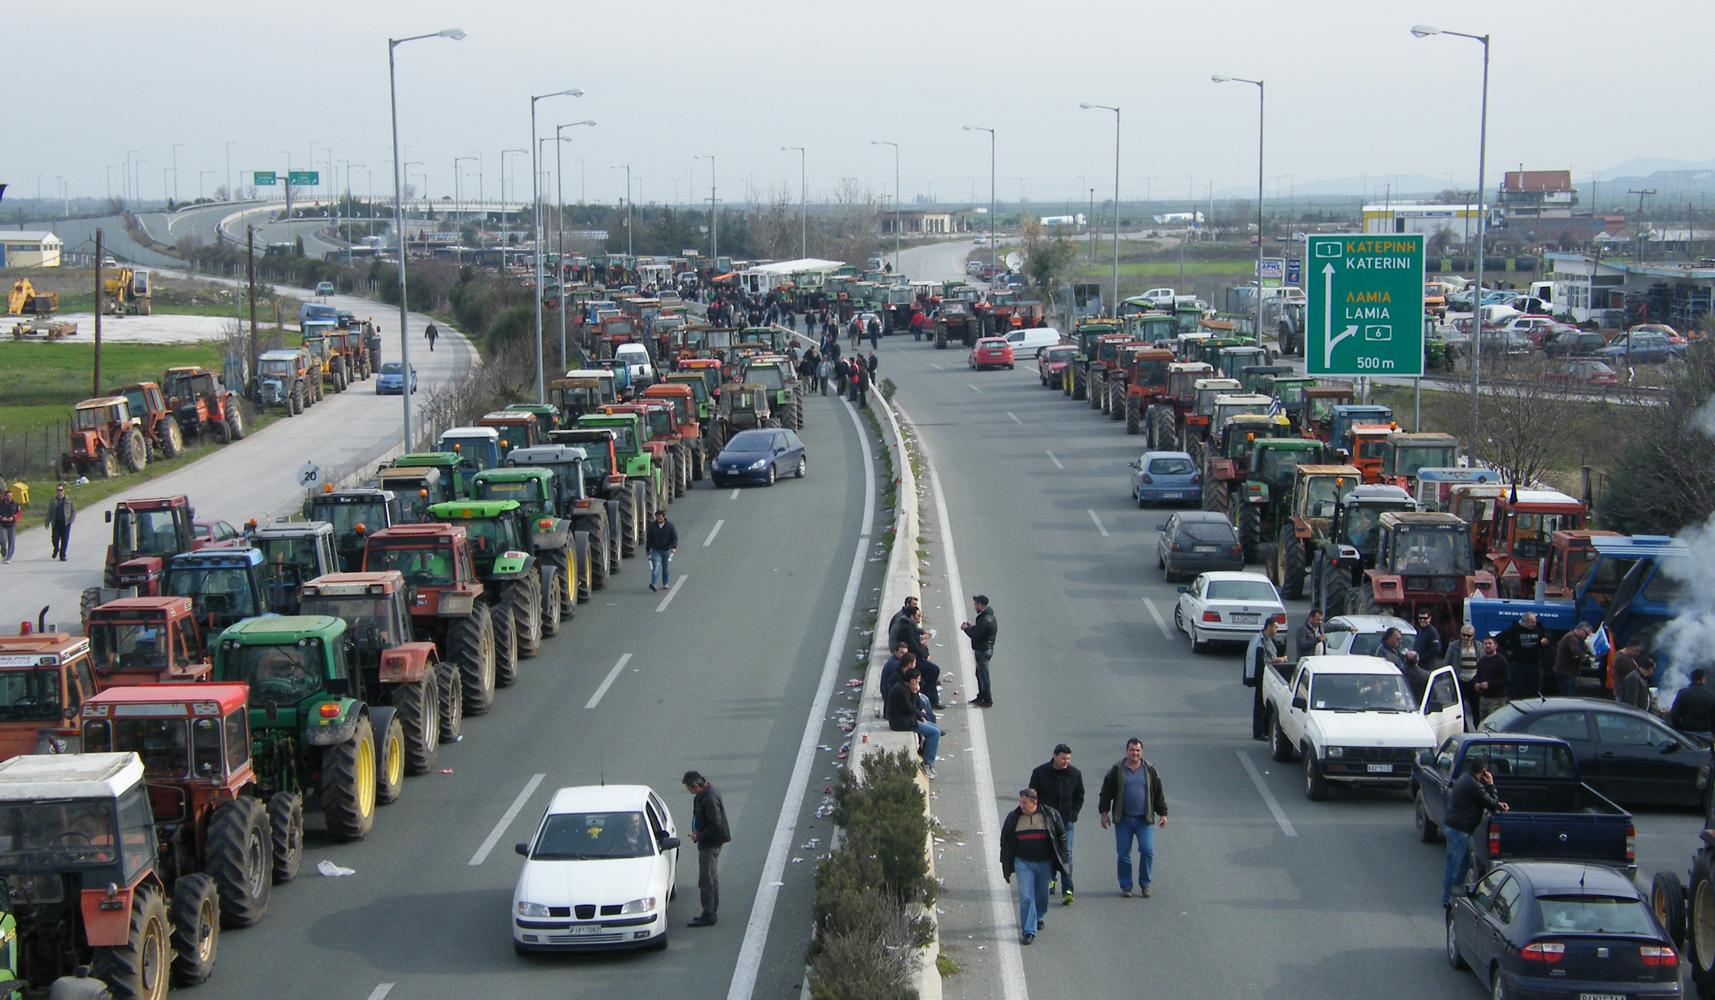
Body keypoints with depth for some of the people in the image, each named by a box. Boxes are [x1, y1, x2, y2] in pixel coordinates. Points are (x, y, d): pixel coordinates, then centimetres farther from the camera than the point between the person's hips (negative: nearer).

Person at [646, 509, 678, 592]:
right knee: (656, 567, -15)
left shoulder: (670, 526, -5)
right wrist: (648, 550, 8)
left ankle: (665, 583, 26)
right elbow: (649, 539, 6)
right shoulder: (652, 526, -2)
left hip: (666, 550, 1)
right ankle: (653, 583, -28)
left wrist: (674, 547, -25)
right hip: (656, 550, -1)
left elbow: (675, 537, -9)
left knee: (665, 567, 11)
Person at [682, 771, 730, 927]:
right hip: (712, 842, 11)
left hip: (710, 843, -11)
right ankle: (712, 911, 30)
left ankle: (708, 916, 1)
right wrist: (698, 831, 4)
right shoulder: (703, 794, 6)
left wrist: (699, 837, -17)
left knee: (706, 880, -4)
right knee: (713, 877, 19)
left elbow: (716, 825, -27)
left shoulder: (710, 799, -27)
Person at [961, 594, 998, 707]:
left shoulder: (984, 620, -26)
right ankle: (981, 697, 32)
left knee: (983, 675, -2)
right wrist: (972, 626, 10)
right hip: (987, 649, 10)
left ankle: (987, 701, 5)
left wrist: (965, 629, -9)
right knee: (980, 674, 21)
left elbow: (975, 635, -25)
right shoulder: (990, 616, 7)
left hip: (982, 651, -10)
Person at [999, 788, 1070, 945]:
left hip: (1045, 863, 0)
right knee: (1026, 897, -10)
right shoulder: (1013, 818, -1)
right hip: (1023, 863, 0)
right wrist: (1006, 863, 9)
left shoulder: (1050, 815, -5)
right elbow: (1005, 841, 9)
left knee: (1042, 895, 15)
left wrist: (1063, 858, 4)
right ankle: (1029, 931, -10)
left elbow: (1061, 836, 4)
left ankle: (1039, 918, 43)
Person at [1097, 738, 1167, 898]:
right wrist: (1104, 812, 3)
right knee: (1123, 853, 1)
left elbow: (1158, 793, 12)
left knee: (1147, 850, -10)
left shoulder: (1149, 770, 7)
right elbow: (1106, 793, 8)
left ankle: (1144, 885, 4)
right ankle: (1125, 886, 12)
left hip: (1144, 819, 0)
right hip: (1123, 819, 0)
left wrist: (1162, 813, 9)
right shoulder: (1117, 770, 3)